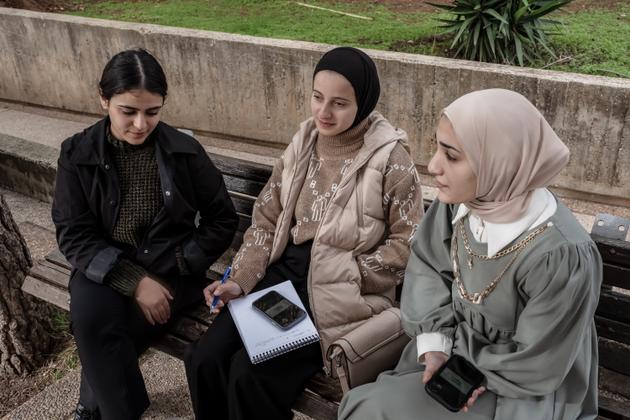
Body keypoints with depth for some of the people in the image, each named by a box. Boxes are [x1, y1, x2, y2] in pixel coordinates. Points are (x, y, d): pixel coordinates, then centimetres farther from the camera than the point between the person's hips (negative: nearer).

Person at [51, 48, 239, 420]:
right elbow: (74, 235, -6)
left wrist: (178, 268, -10)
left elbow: (223, 219, 1)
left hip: (171, 269, -1)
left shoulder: (185, 151, -6)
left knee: (103, 335, -22)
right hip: (105, 268, 2)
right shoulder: (78, 155, -4)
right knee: (91, 322, -27)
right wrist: (133, 280, -18)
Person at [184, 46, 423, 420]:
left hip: (340, 294, -5)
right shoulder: (304, 142, 6)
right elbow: (267, 221, 7)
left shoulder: (390, 158, -10)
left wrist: (346, 274, -15)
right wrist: (241, 280, -5)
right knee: (204, 361, -10)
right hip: (285, 272, 5)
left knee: (251, 373, -20)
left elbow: (407, 244, -8)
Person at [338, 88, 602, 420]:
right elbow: (426, 265, -3)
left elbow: (533, 368, -21)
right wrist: (434, 345, -14)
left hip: (520, 393, -5)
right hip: (459, 349, 5)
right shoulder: (462, 197, -17)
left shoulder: (561, 255, -34)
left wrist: (451, 347, -12)